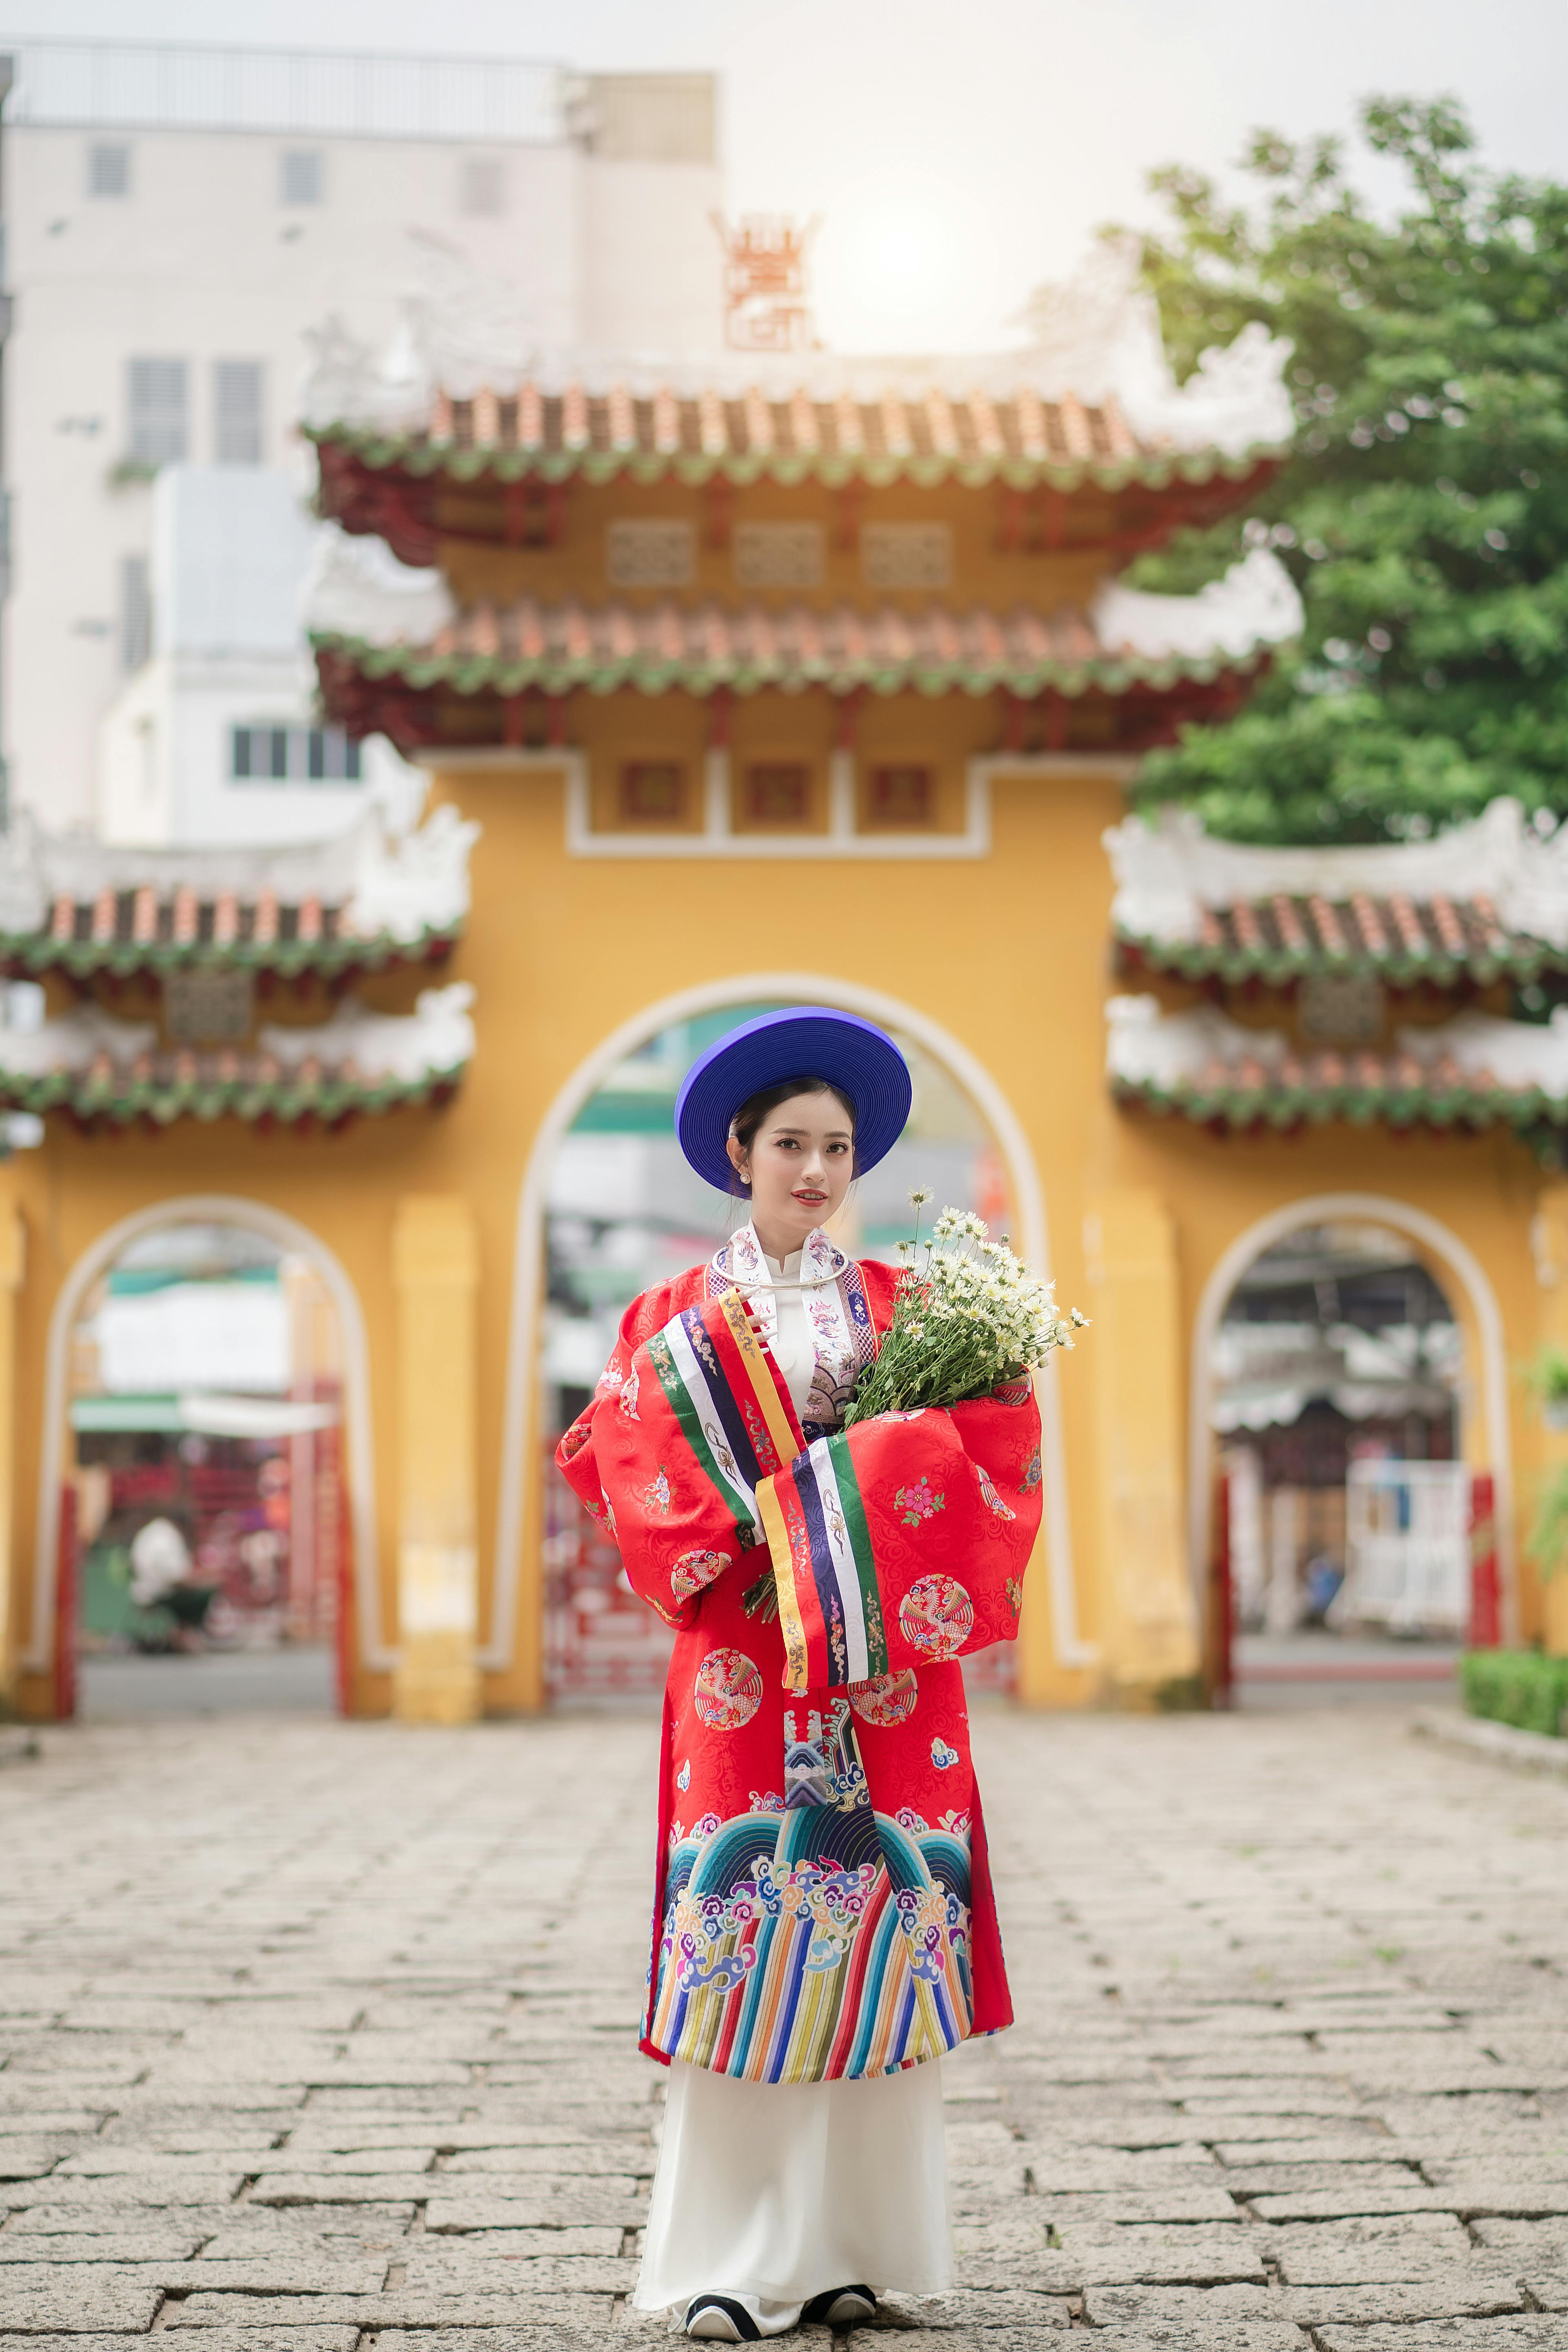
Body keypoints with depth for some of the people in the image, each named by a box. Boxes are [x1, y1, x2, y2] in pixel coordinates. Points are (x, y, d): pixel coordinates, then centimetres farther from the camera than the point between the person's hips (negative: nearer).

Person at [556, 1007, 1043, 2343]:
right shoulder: (679, 1319, 8)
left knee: (881, 1922, -1)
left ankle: (853, 2240, 8)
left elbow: (991, 1431, 0)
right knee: (740, 1916, -7)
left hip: (886, 1662, 2)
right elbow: (633, 1469, -3)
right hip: (744, 1658, -1)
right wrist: (766, 1529, -13)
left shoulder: (902, 1305, 12)